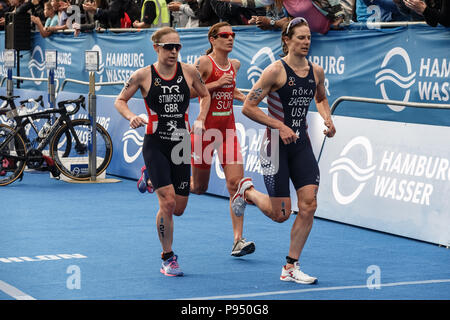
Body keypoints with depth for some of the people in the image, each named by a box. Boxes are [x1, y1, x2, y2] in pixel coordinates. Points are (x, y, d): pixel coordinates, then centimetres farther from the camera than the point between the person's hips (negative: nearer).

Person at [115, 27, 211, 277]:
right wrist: (131, 117, -13)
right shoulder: (143, 75, -5)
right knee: (168, 202, -17)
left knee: (178, 209, 7)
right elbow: (120, 101, 7)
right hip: (155, 145, -3)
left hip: (181, 144, 3)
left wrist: (200, 119, 1)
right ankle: (168, 258, 2)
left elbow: (205, 96, 18)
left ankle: (150, 179, 41)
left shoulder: (189, 72, 1)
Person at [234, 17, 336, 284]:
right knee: (280, 214, -2)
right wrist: (280, 126, -19)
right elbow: (248, 107, -12)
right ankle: (247, 191, 31)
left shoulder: (316, 71, 4)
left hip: (301, 145, 5)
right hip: (276, 145, -5)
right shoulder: (276, 71, -13)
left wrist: (328, 119, 6)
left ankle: (291, 268, 6)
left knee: (309, 205, -6)